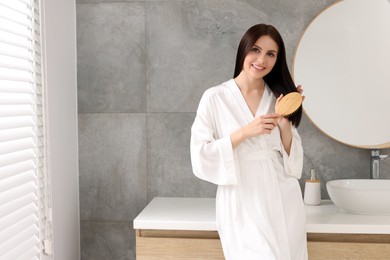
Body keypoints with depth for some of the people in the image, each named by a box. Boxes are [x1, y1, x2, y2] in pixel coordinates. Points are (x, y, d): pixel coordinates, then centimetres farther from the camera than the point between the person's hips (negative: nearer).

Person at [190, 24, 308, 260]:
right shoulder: (215, 97, -4)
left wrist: (284, 125, -8)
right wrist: (244, 132, -17)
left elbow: (292, 163, 7)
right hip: (243, 206, -4)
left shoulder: (280, 98, 9)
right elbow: (201, 158, -9)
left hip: (283, 204, 4)